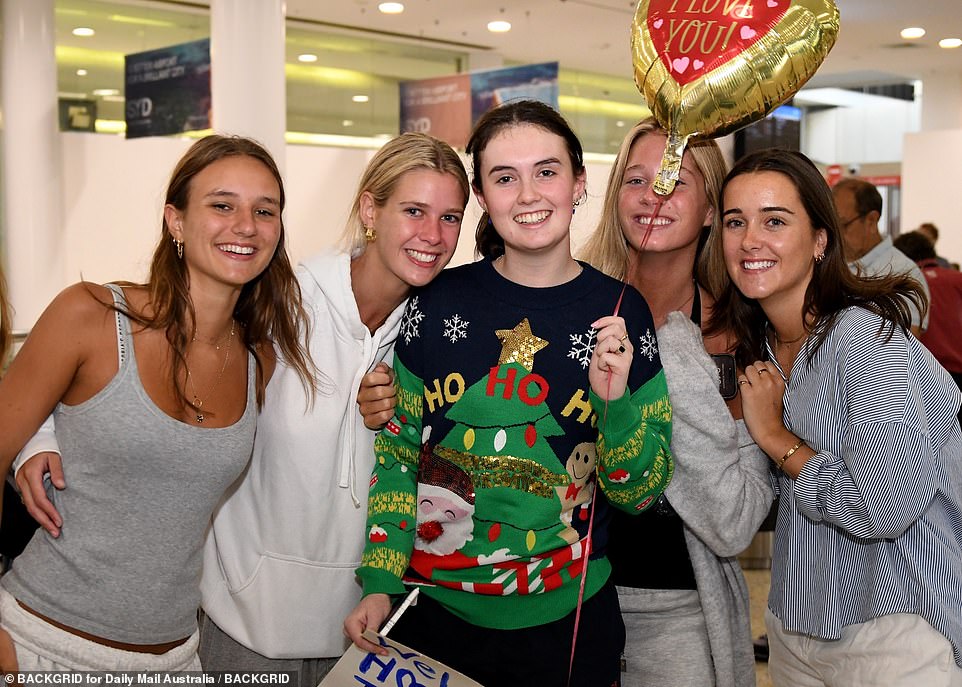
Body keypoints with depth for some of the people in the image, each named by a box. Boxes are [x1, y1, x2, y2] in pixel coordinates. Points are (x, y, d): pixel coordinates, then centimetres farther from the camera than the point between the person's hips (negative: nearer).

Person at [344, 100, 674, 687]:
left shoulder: (621, 313, -6)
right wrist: (379, 583, -5)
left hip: (567, 622, 0)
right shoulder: (439, 301, -5)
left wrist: (615, 402, -20)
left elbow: (642, 493, -3)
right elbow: (397, 452, 3)